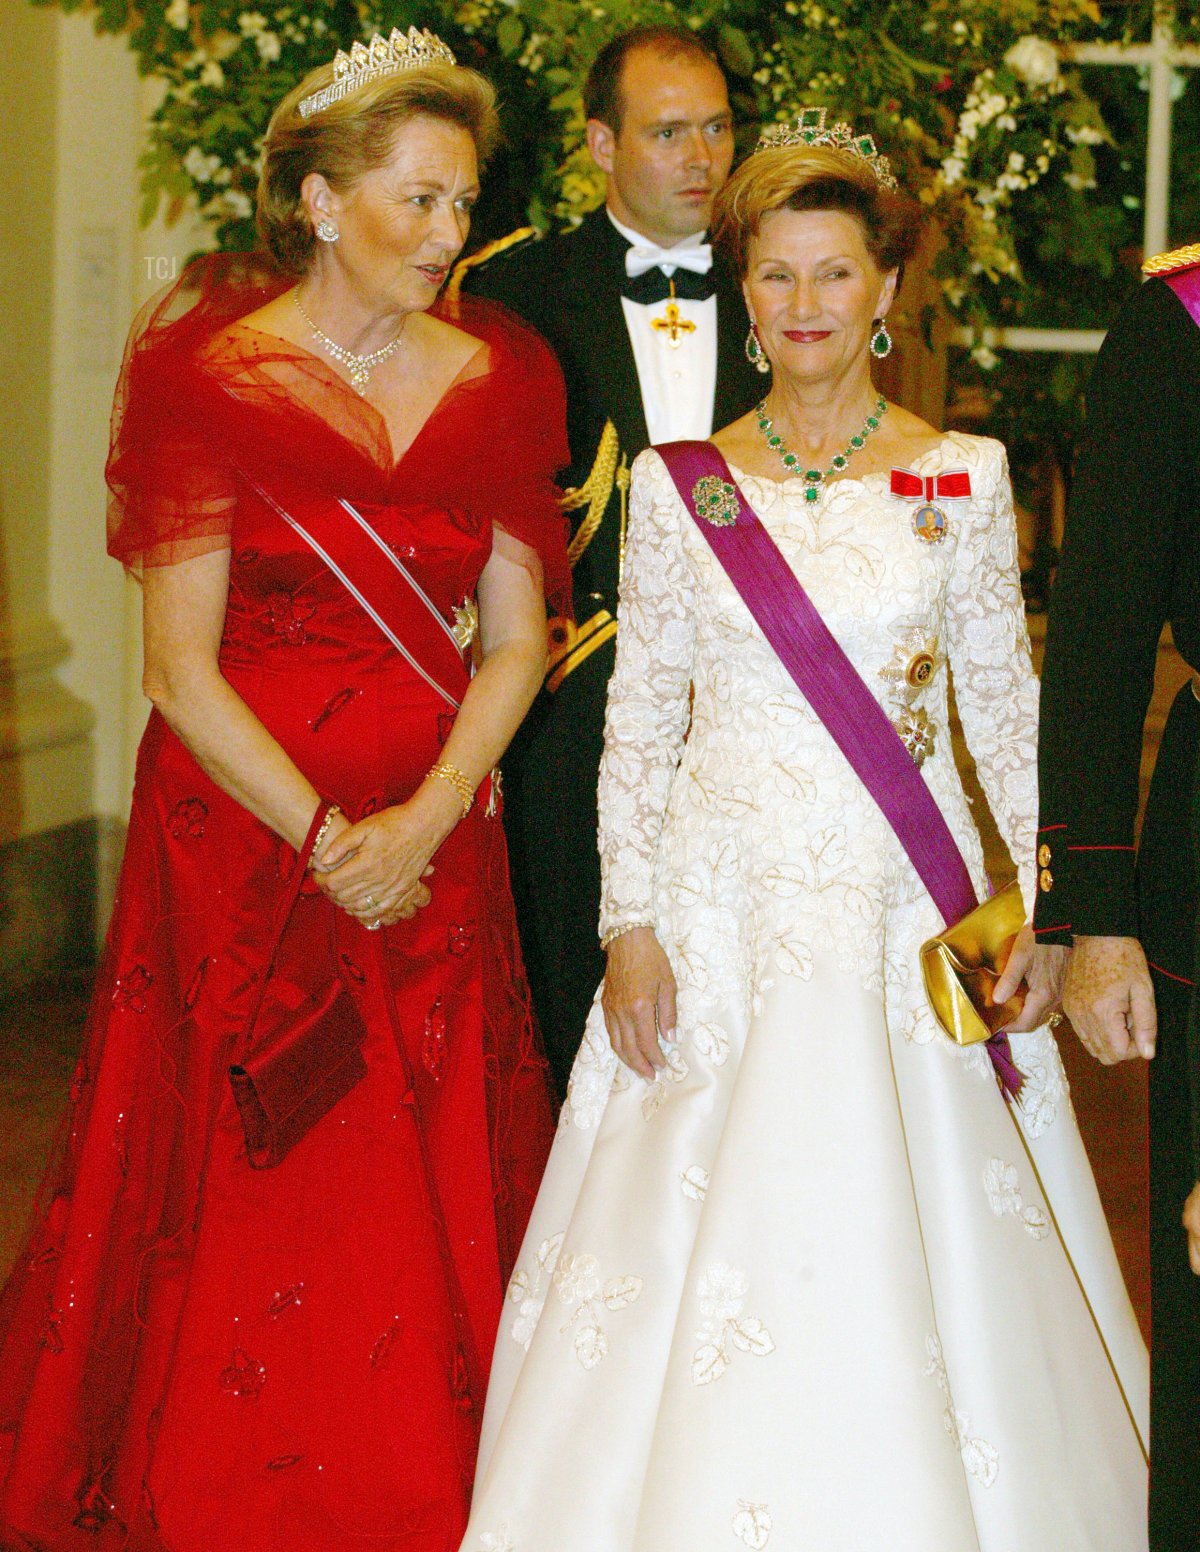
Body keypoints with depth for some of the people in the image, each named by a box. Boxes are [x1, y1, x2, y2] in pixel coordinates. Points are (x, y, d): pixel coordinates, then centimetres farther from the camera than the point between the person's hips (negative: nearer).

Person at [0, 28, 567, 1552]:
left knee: (431, 1206, 5)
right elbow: (182, 672, -9)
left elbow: (516, 640, 3)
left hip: (435, 836, 3)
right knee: (246, 1208, 1)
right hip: (241, 829, -3)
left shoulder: (497, 377, 5)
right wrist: (328, 842, -13)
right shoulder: (214, 380, -6)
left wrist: (421, 822, -11)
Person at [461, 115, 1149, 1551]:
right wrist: (629, 924, -3)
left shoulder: (963, 477, 3)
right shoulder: (679, 485, 3)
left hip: (906, 908, 0)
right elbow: (638, 717, 4)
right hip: (722, 906, 0)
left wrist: (1040, 910, -1)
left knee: (909, 1253, 1)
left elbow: (1006, 706, 6)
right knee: (713, 1244, 1)